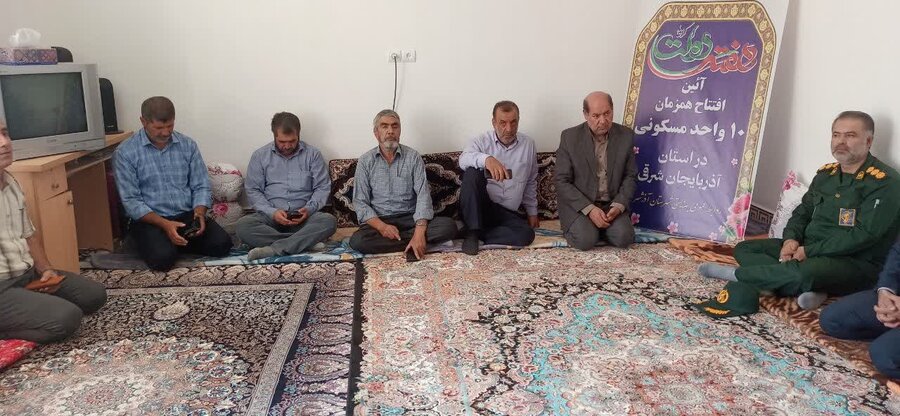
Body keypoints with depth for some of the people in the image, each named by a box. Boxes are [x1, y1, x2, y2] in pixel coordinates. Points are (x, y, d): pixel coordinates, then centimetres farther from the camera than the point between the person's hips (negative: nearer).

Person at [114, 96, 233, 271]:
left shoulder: (188, 145, 4)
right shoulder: (125, 152, -6)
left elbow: (201, 186, 5)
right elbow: (131, 201, -9)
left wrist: (199, 213, -16)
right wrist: (165, 224, -22)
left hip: (187, 215, 3)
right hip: (149, 219, -3)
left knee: (222, 243, -20)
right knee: (163, 257, -31)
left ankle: (177, 243, 5)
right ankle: (165, 243, 4)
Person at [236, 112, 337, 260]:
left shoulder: (312, 154, 6)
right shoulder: (260, 156, 7)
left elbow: (323, 187, 4)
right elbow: (253, 190, 4)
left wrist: (309, 209, -15)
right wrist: (272, 212, -14)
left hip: (303, 216, 0)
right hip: (270, 216, 1)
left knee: (329, 220, -31)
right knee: (243, 225, -30)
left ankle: (274, 249, -33)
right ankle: (307, 241, -28)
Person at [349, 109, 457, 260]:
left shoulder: (413, 157, 0)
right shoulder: (365, 161, 2)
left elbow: (423, 195, -10)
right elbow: (360, 202, -3)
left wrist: (419, 232, -26)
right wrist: (382, 226, -22)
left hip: (410, 218, 0)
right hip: (379, 220, 0)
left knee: (449, 226, -24)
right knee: (357, 240, -32)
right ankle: (410, 240, -17)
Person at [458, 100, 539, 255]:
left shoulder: (528, 144, 9)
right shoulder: (483, 140, -1)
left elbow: (531, 182, 20)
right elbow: (463, 160, -23)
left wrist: (532, 212, 20)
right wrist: (486, 159, -42)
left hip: (508, 213, 2)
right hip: (478, 207, -2)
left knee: (527, 234, -27)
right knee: (472, 172, -30)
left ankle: (478, 234, -14)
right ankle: (472, 231, -23)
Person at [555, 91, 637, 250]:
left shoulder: (626, 136, -1)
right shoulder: (569, 137, -9)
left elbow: (630, 176, 6)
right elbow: (562, 182, -9)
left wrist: (618, 205, -12)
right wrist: (589, 209, -19)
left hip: (612, 204, 3)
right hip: (579, 204, -2)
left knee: (623, 238, -22)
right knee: (586, 240, -26)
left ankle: (599, 227, 10)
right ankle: (576, 226, 8)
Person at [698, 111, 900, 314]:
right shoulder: (826, 173, 11)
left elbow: (865, 235, -20)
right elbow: (803, 212, 16)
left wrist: (809, 251, -20)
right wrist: (791, 239, -6)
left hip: (855, 263, -8)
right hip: (810, 252, 8)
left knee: (805, 272, -39)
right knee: (744, 249, -1)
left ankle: (736, 274, -16)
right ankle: (808, 288, -21)